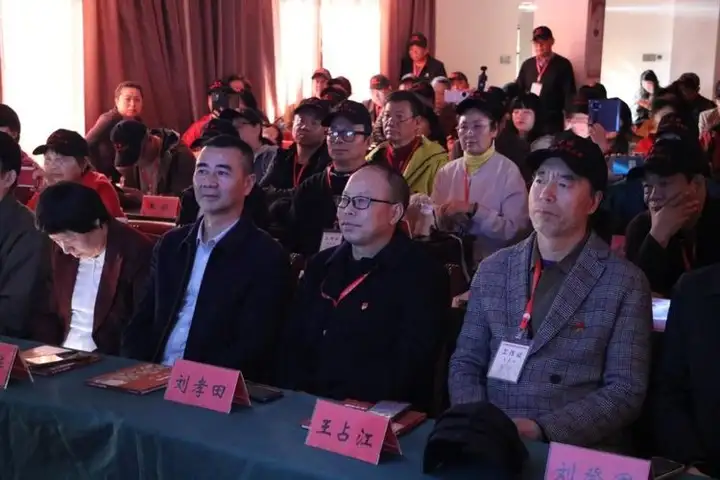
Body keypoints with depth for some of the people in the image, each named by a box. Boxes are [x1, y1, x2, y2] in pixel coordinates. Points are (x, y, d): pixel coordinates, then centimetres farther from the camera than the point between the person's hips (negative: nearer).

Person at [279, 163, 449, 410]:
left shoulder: (423, 276, -4)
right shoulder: (321, 265, 14)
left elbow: (408, 365, -13)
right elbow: (293, 341, 13)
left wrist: (344, 405, -19)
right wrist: (296, 398, -5)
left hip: (377, 414, -4)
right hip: (305, 404, 4)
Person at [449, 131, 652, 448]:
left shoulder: (625, 284, -2)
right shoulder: (492, 270, 9)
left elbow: (625, 391, -5)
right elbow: (465, 363, 11)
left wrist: (541, 430, -16)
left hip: (578, 452, -2)